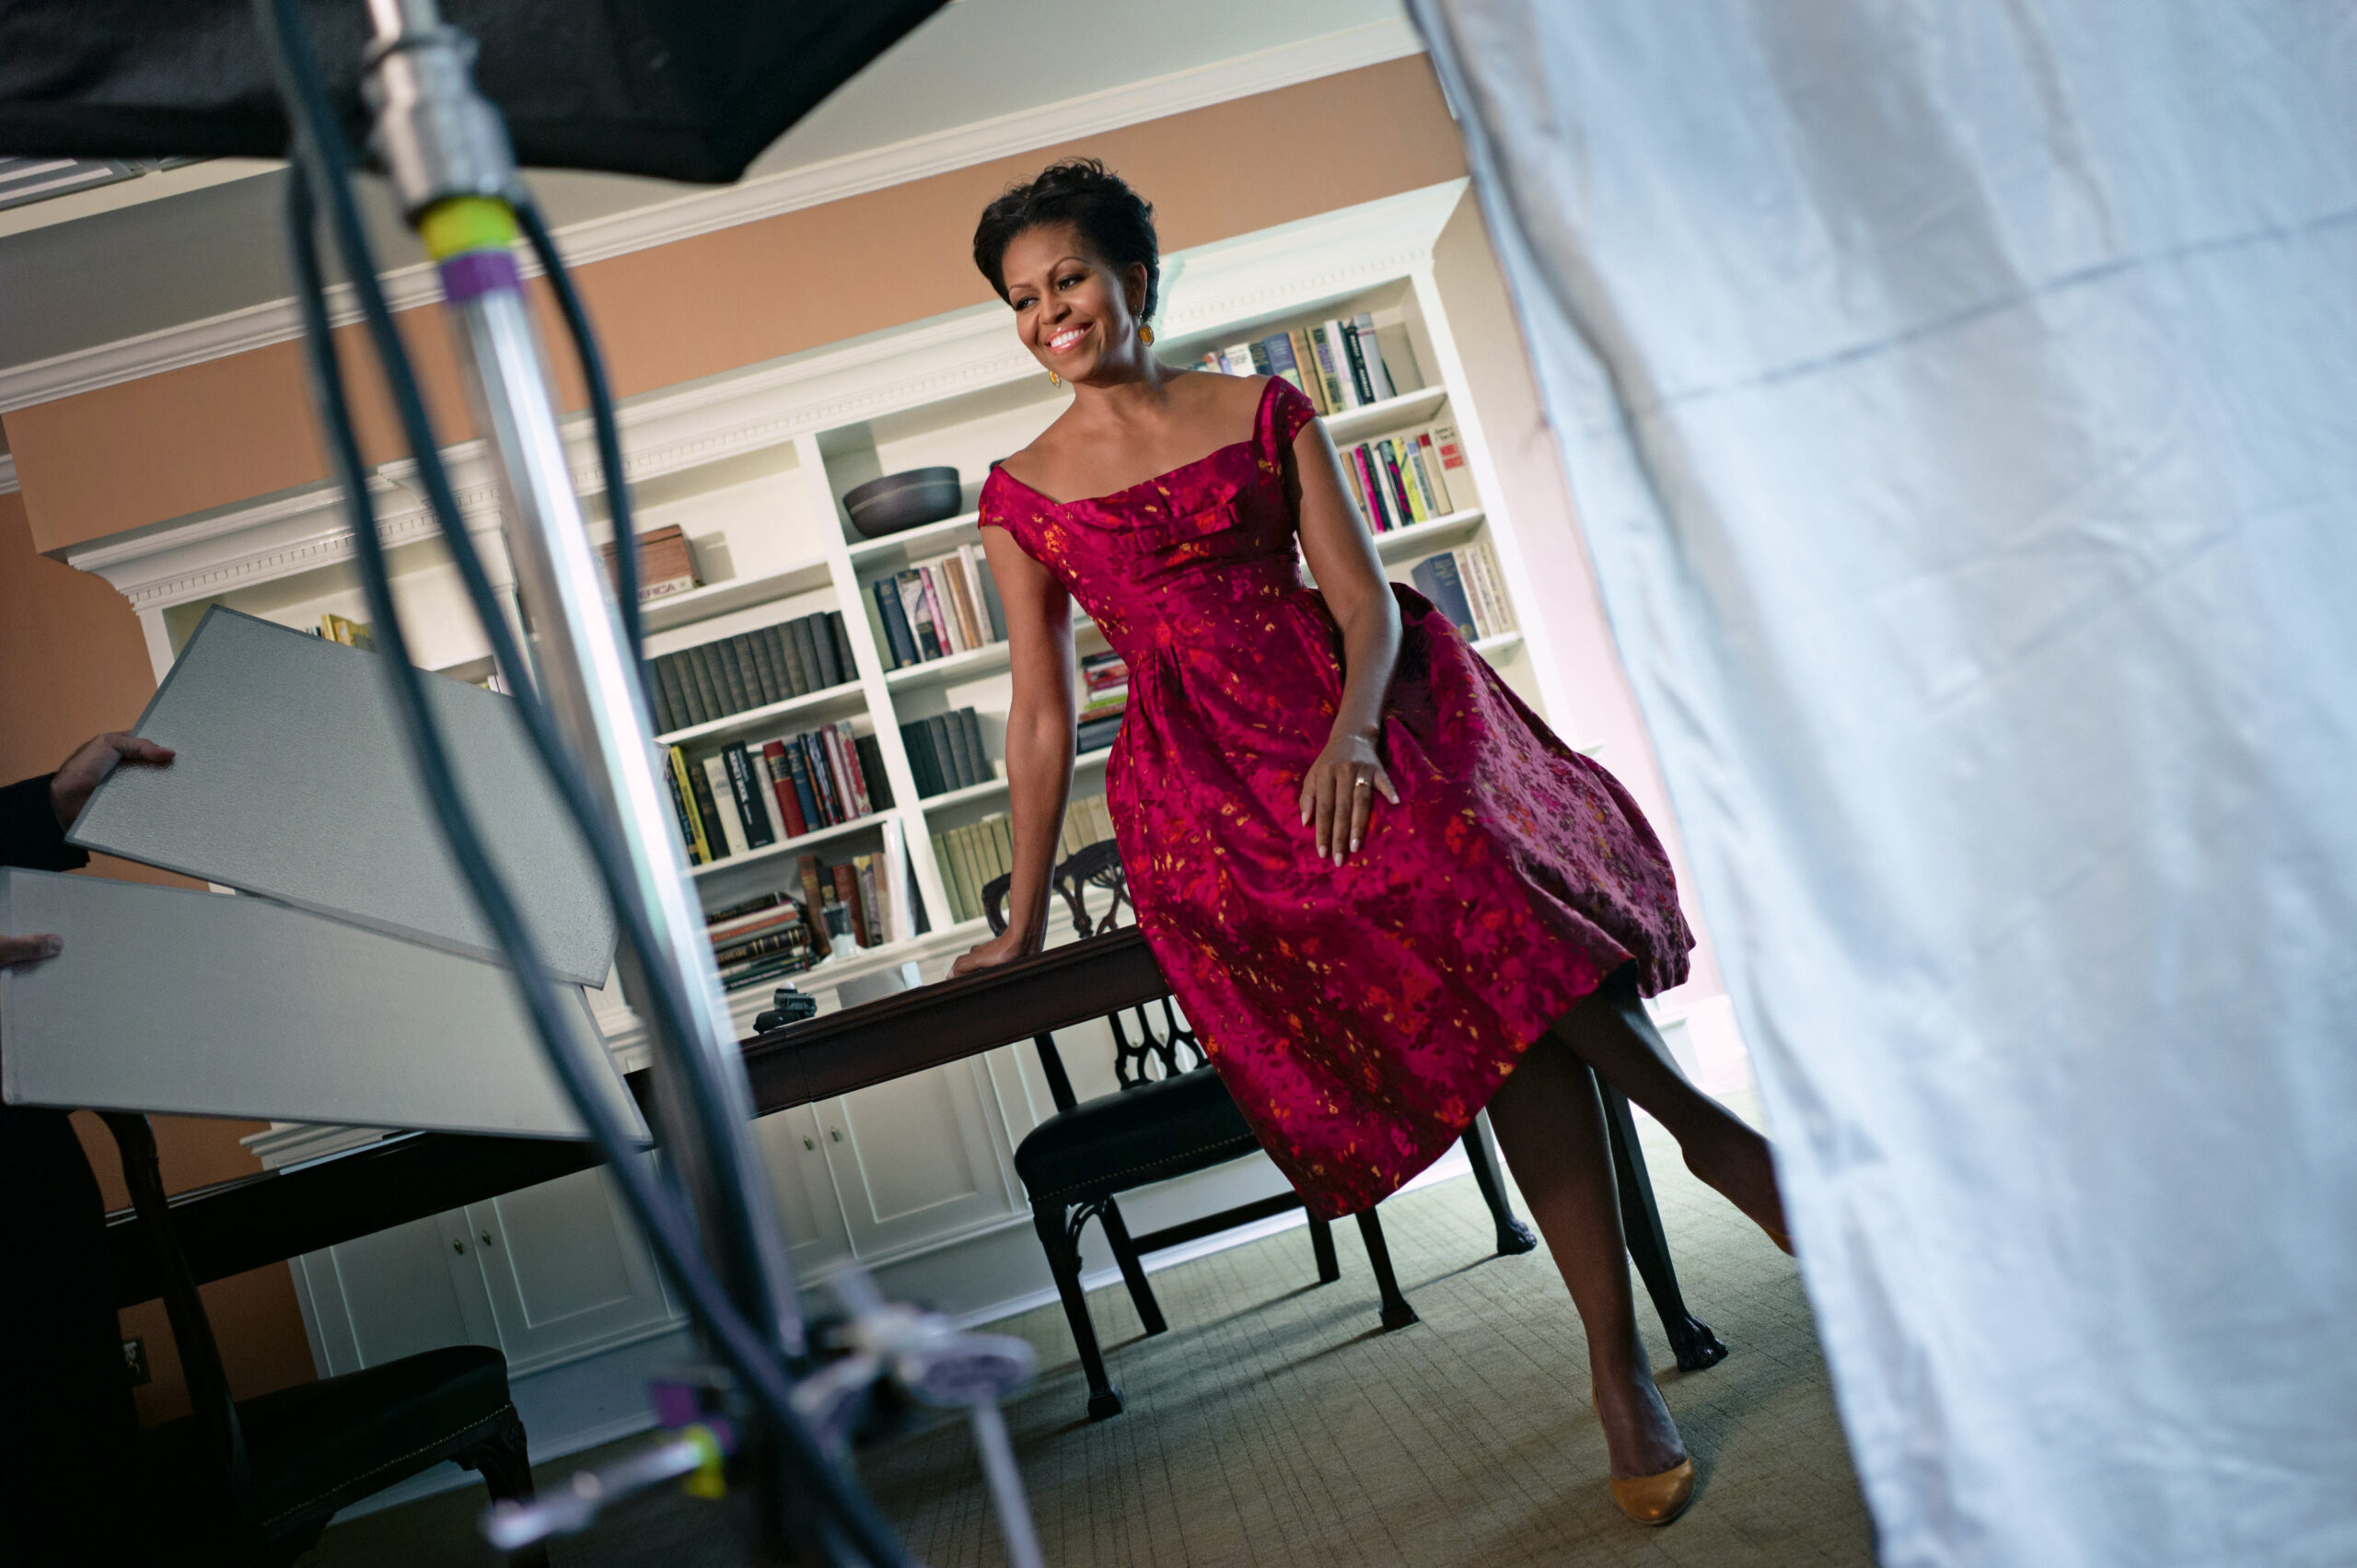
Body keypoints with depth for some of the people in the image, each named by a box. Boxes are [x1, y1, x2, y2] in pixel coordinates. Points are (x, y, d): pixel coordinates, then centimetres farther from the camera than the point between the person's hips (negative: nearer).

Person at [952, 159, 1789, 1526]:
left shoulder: (1268, 413, 11)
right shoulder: (1025, 493, 10)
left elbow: (1366, 599, 3)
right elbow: (1042, 718, 12)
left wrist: (1351, 728, -17)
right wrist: (1025, 917, 13)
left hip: (1348, 718, 1)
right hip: (1206, 780, -1)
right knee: (1485, 908, -25)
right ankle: (1710, 1129, -8)